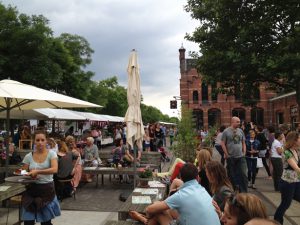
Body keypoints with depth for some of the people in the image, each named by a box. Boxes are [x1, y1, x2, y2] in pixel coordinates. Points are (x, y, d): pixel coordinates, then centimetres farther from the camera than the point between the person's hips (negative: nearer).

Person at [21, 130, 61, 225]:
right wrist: (30, 175, -15)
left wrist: (37, 171, -27)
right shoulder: (28, 156, 1)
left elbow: (54, 169, -21)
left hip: (47, 189, -2)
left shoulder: (51, 154, -5)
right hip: (32, 189, 2)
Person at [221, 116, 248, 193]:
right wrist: (227, 154, -8)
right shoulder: (226, 131, -5)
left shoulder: (240, 131, 8)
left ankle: (244, 192, 9)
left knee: (243, 174, -1)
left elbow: (243, 143, 15)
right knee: (231, 175, 8)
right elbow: (222, 144, -6)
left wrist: (244, 153, 6)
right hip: (231, 157, -3)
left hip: (241, 157, 3)